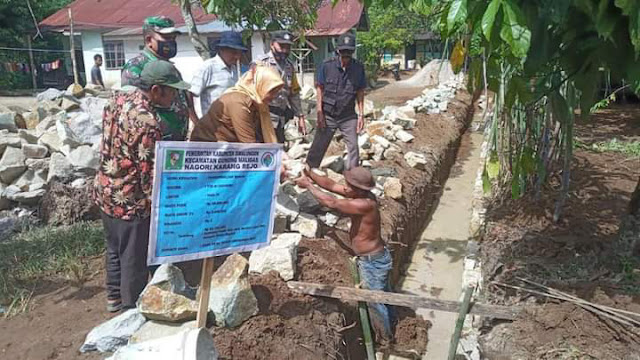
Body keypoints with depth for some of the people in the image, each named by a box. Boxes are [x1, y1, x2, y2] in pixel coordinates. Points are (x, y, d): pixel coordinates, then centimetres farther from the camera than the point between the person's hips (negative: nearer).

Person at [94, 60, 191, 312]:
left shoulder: (117, 99, -1)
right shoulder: (149, 122, -27)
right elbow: (149, 174, -23)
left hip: (105, 190, 9)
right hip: (130, 201, -9)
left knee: (114, 249, 25)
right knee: (134, 259, 10)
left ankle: (114, 297, 42)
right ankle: (132, 307, 28)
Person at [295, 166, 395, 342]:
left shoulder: (366, 204, -34)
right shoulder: (361, 194, -7)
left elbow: (331, 203, -33)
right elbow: (332, 185, -4)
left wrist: (308, 185, -24)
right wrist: (310, 174, -14)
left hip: (372, 261, -9)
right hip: (373, 257, 9)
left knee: (375, 300, 12)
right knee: (382, 295, 29)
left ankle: (384, 339, 34)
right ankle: (389, 321, 52)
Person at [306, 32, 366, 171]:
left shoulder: (358, 68, -4)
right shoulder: (327, 65, -9)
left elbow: (360, 92, 2)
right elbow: (320, 88, -4)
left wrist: (361, 115, -1)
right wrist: (320, 113, -7)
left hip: (348, 116, 1)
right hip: (328, 115, -1)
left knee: (353, 147, 3)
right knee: (318, 147, 5)